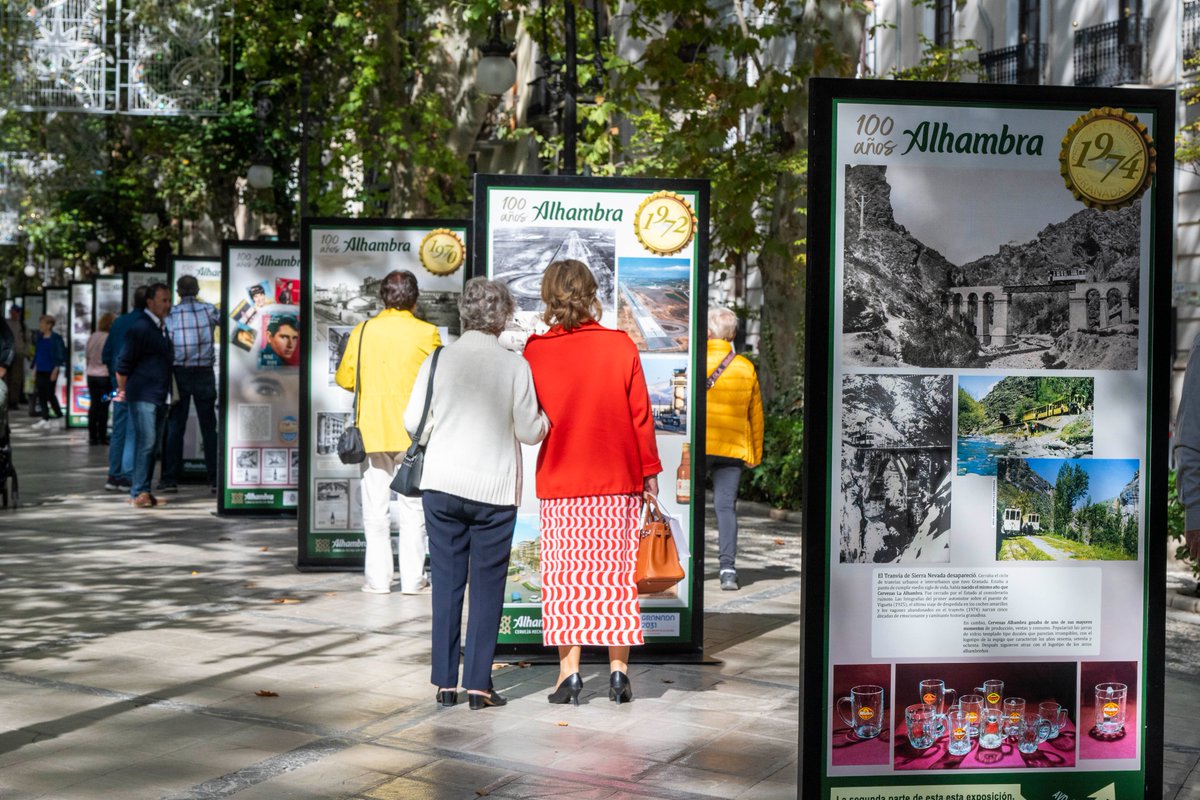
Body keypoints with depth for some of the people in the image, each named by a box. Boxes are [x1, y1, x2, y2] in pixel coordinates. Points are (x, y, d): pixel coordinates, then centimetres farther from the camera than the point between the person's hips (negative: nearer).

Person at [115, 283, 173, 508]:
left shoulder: (162, 327, 15)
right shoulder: (140, 327, -11)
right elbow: (123, 363, -11)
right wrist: (122, 391, -5)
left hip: (159, 396, 8)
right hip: (143, 396, -8)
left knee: (149, 443, 10)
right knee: (146, 441, -11)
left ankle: (140, 491, 15)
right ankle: (139, 492, -8)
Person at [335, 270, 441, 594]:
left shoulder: (362, 331, -1)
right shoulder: (426, 333, -7)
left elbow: (344, 378, 4)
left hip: (372, 430, 1)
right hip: (413, 431, -1)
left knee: (375, 507, 8)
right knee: (413, 506, 6)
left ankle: (378, 578, 9)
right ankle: (412, 578, 8)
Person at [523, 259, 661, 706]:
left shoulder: (534, 351, -5)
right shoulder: (620, 346, -5)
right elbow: (640, 413, -2)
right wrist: (650, 468, 8)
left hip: (559, 484, 0)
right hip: (619, 480, 0)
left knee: (564, 574, 7)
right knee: (616, 573, 7)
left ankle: (569, 671, 5)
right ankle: (618, 671, 9)